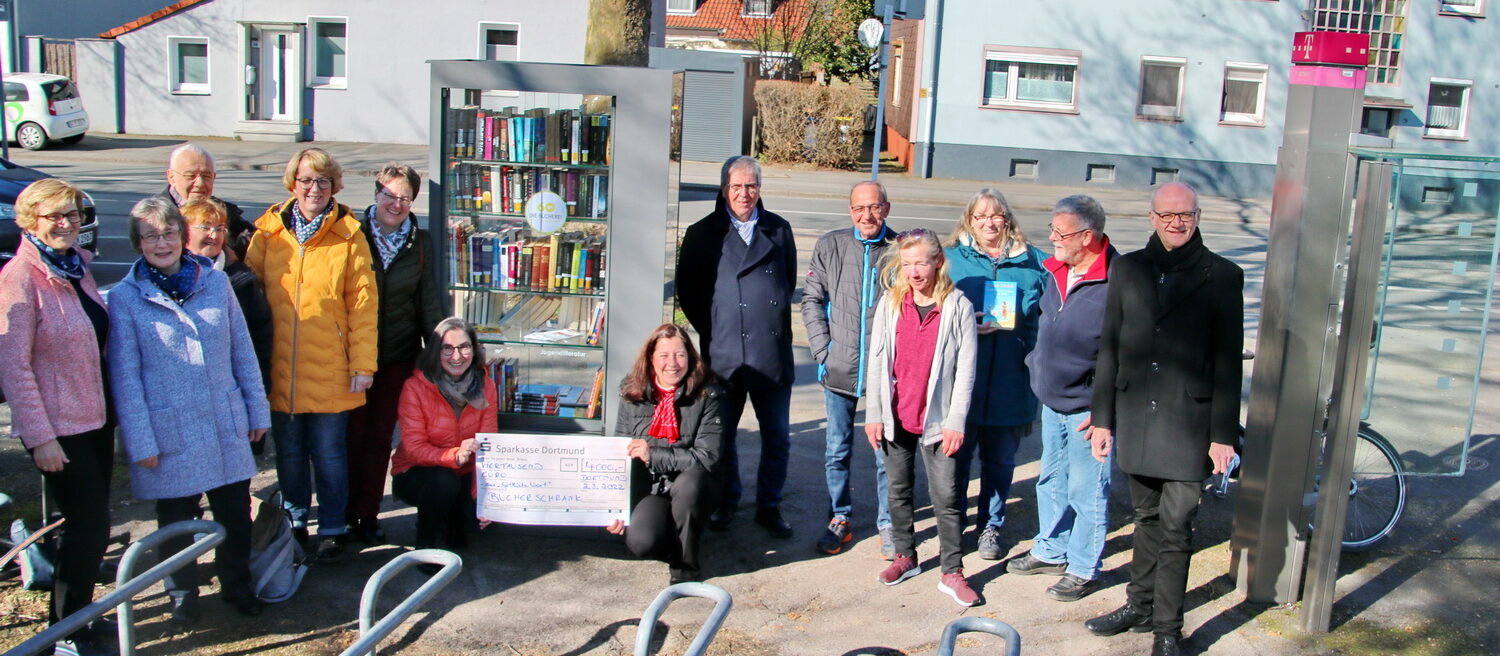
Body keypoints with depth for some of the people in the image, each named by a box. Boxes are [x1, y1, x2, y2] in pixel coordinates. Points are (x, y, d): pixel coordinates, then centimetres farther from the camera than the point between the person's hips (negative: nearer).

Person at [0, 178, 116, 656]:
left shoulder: (77, 265, 7)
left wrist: (113, 406, 15)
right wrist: (40, 437, -18)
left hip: (95, 417, 7)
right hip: (58, 427, -7)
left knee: (90, 522, 15)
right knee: (89, 525, -3)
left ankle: (79, 613, 30)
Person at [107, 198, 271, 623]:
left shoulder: (216, 282, 3)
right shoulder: (124, 298, -5)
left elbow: (242, 352, 8)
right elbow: (125, 377, -5)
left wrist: (257, 410, 8)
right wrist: (140, 441, -8)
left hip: (227, 428, 2)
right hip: (170, 436, -2)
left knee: (236, 515, 11)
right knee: (176, 523, 12)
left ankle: (237, 585, 32)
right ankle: (182, 596, 33)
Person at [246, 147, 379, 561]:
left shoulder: (348, 235, -3)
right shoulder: (268, 232, 3)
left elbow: (363, 304, -4)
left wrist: (362, 363, -7)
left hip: (330, 370, -2)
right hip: (280, 368, 3)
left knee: (328, 453, 6)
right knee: (288, 453, 14)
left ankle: (332, 529, 23)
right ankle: (294, 523, 33)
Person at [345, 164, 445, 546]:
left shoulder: (419, 242, 4)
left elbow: (429, 300, 9)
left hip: (398, 356, 2)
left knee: (380, 436, 8)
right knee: (353, 434, 4)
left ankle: (368, 515, 19)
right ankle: (346, 514, 17)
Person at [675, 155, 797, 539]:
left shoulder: (779, 231, 8)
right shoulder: (702, 234, 2)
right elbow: (687, 292, 7)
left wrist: (776, 324, 9)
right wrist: (711, 331, 2)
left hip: (773, 354, 2)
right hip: (723, 356, -1)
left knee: (777, 438, 8)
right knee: (721, 436, 10)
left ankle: (769, 506, 23)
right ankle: (725, 502, 28)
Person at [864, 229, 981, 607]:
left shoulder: (958, 308, -7)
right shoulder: (890, 304, 1)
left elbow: (965, 370, -6)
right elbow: (876, 360, 4)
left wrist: (955, 422, -9)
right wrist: (873, 414, 1)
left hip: (936, 420, -3)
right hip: (896, 418, 3)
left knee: (946, 497, 0)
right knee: (899, 491, 14)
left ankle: (952, 572, 10)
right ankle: (905, 556, 30)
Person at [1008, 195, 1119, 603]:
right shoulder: (1057, 270, 3)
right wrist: (1036, 367, 17)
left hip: (1087, 408, -8)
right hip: (1052, 401, 8)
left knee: (1086, 490, 6)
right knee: (1051, 481, 21)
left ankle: (1084, 569, 21)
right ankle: (1050, 551, 38)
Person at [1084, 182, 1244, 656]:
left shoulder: (1222, 276, -1)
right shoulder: (1128, 269, 7)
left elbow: (1228, 362, -2)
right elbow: (1109, 347, 8)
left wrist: (1223, 435, -4)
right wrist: (1102, 418, 6)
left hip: (1188, 422, -3)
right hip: (1136, 418, 3)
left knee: (1175, 527, -1)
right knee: (1148, 519, 15)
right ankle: (1140, 605, 29)